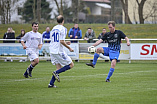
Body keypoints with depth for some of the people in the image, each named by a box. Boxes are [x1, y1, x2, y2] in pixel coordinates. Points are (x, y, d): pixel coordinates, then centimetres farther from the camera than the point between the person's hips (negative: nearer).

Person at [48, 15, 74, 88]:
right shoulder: (63, 29, -9)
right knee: (71, 65, 2)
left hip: (52, 51, 8)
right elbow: (61, 41, -18)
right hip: (58, 51, -8)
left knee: (59, 68, 11)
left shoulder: (53, 29, 15)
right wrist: (69, 48, -5)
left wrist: (65, 43, 25)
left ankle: (51, 84, -1)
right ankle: (56, 73, -12)